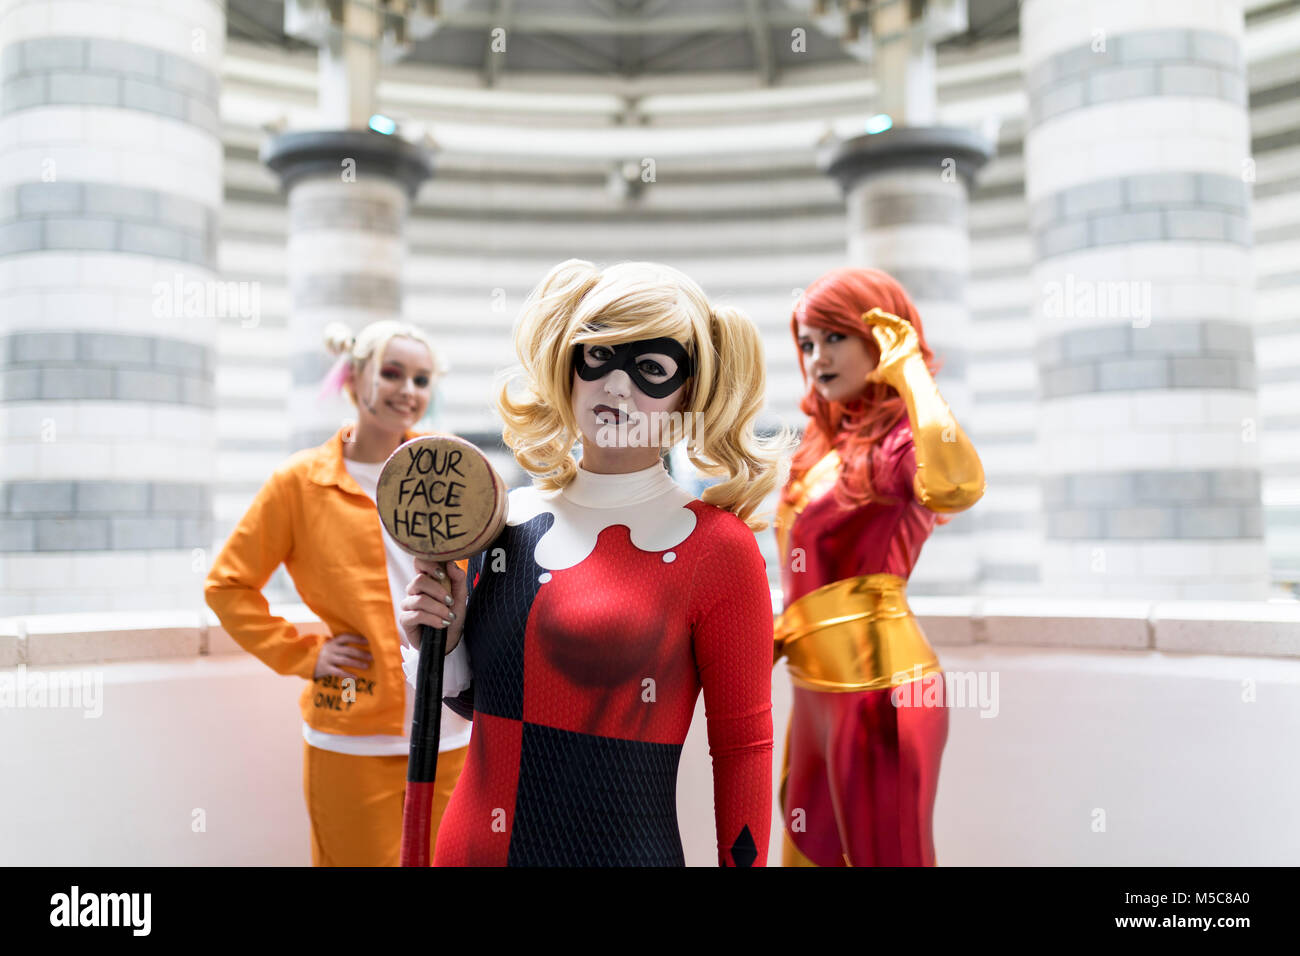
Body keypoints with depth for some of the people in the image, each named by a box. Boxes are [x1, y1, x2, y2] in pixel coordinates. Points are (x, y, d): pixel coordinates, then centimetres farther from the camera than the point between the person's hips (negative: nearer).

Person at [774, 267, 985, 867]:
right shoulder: (827, 442, 10)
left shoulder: (897, 441, -15)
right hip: (817, 690, 8)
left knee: (883, 853, 8)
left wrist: (911, 368, -27)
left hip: (876, 688, -8)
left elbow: (957, 488, -39)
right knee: (813, 851, 21)